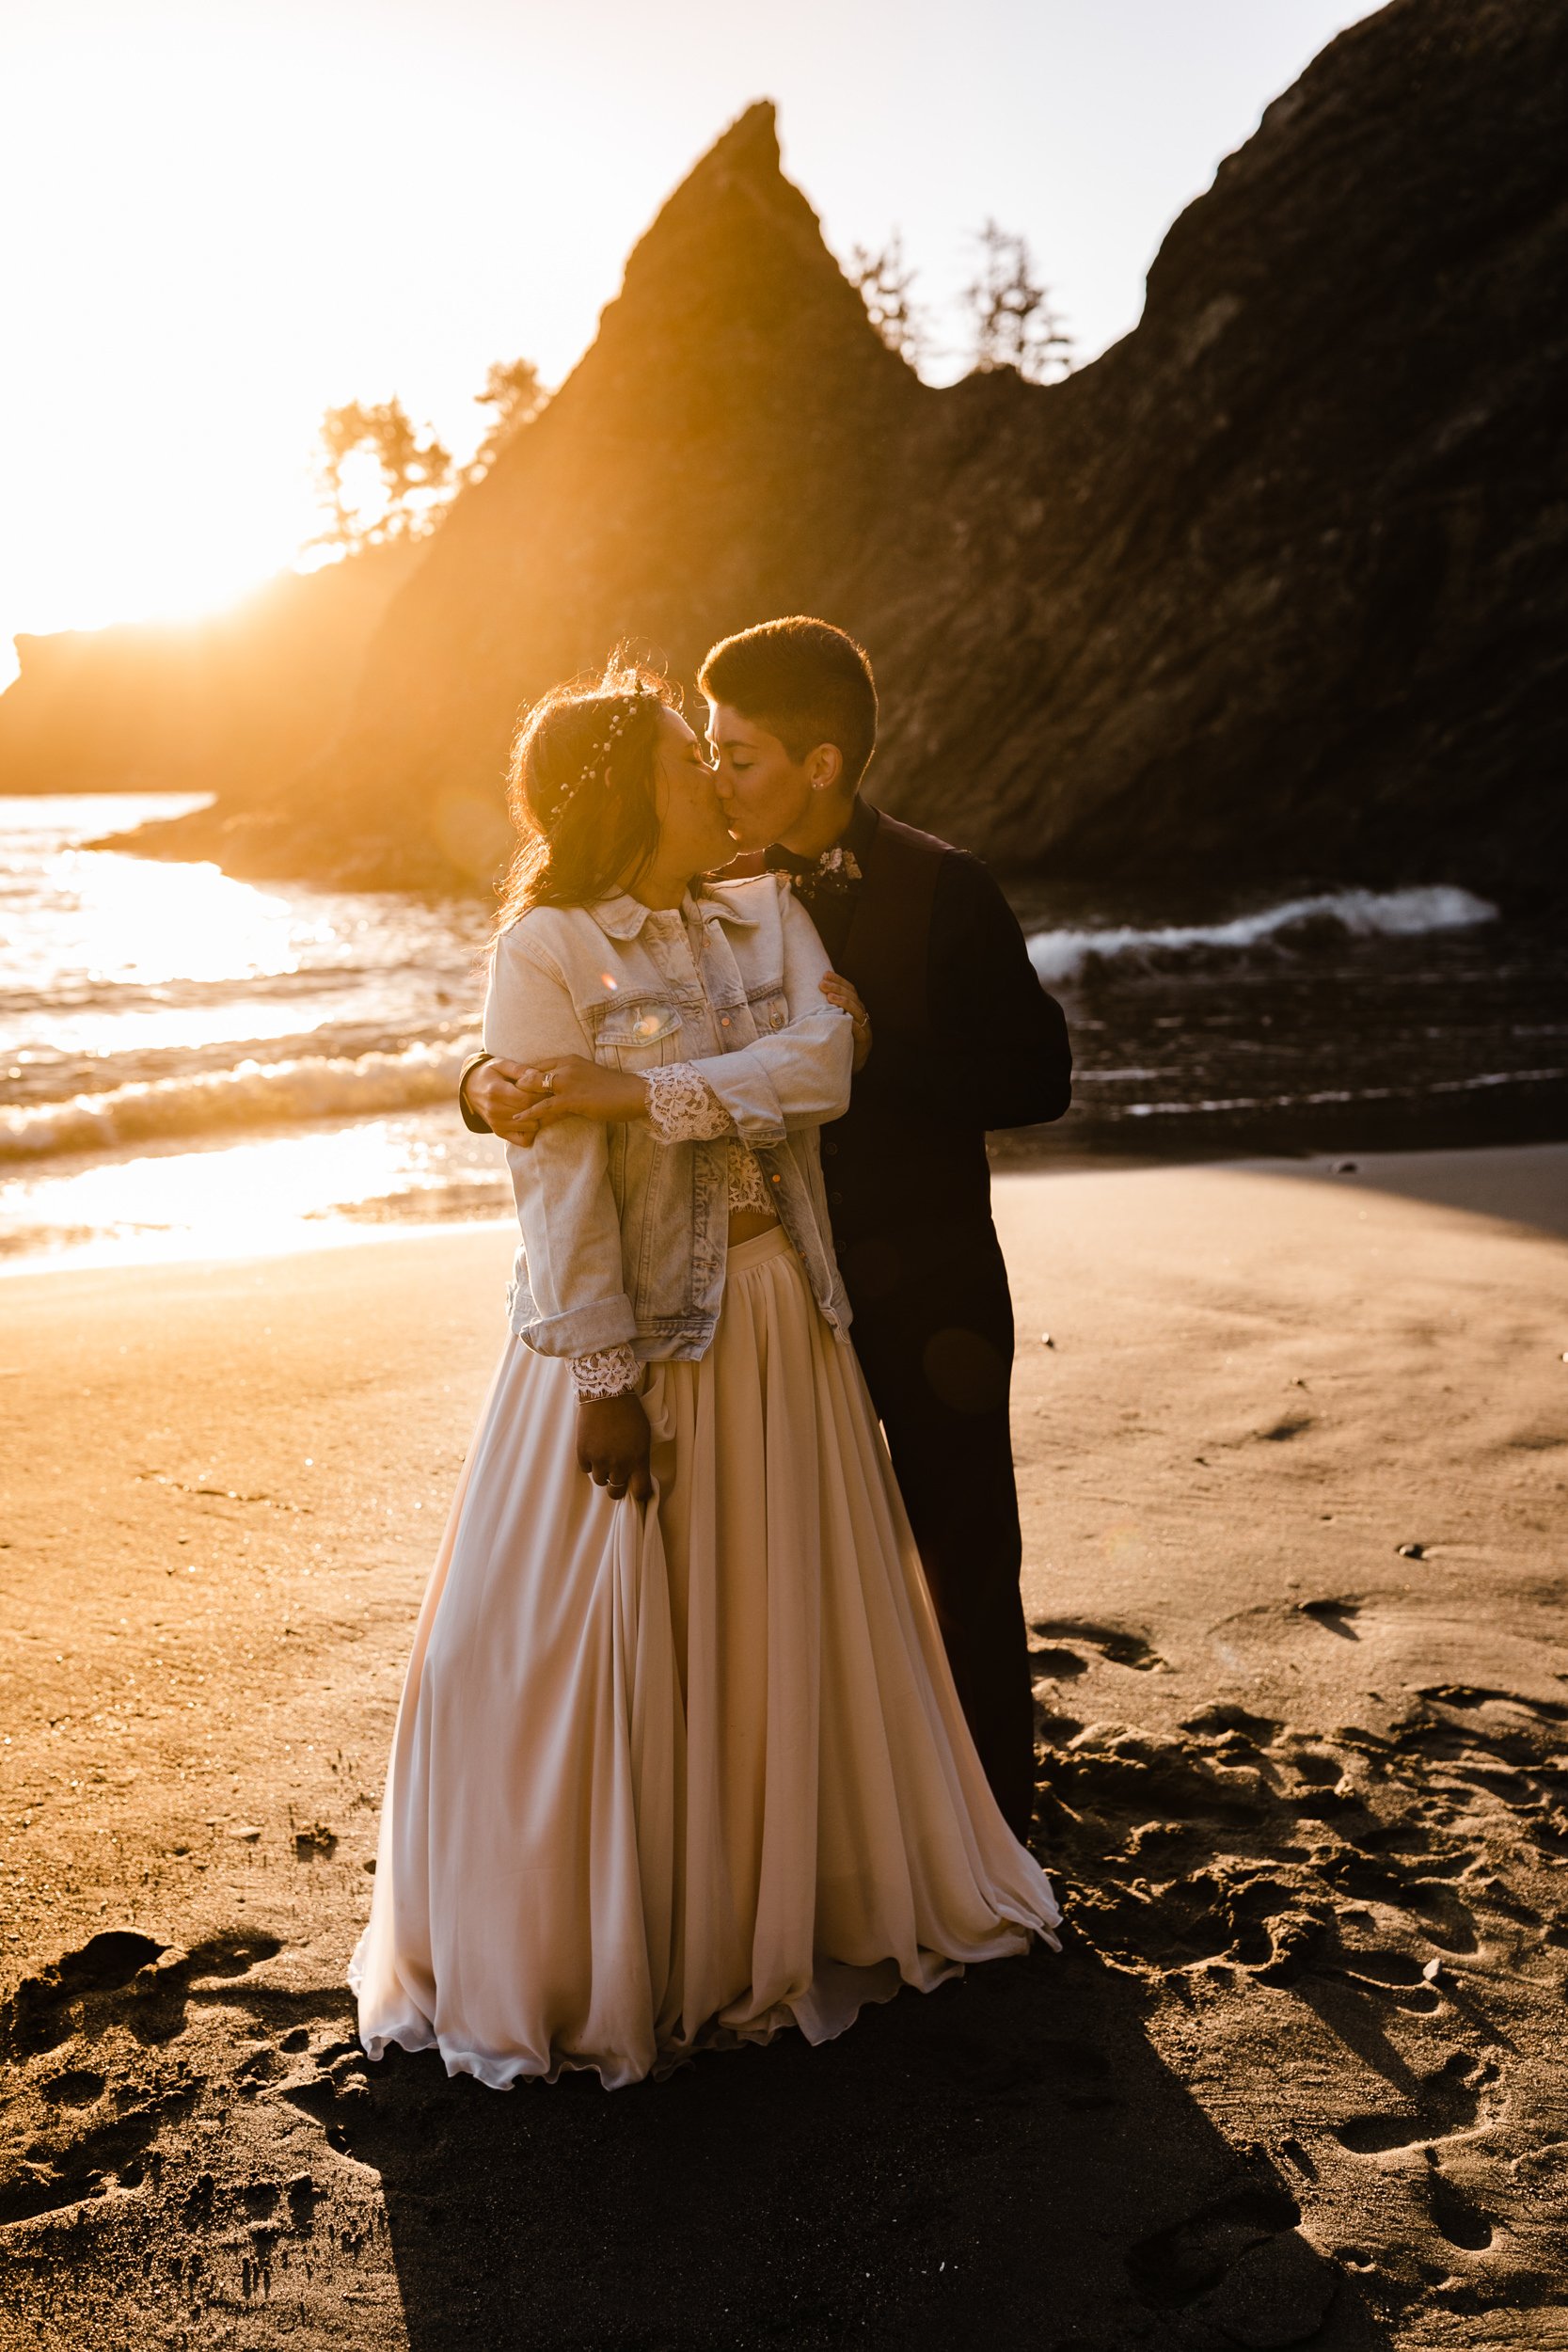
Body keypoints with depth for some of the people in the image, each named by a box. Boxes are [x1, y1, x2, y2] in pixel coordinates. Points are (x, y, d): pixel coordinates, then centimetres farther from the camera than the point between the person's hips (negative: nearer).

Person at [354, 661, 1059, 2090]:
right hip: (633, 1326, -5)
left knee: (785, 1622, 16)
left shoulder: (769, 919, 7)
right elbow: (559, 1183, -15)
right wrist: (606, 1378, -17)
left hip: (781, 1318, 5)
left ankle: (786, 1905, 38)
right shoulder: (546, 950, -10)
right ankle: (597, 1957, 25)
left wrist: (640, 1089, -21)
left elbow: (821, 1069, -10)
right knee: (608, 1644, 5)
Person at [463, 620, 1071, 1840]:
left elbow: (1037, 1078, -12)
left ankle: (993, 1819, 29)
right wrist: (493, 1081, -22)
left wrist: (870, 1050, -23)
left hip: (924, 1286, -3)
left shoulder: (941, 890, -9)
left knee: (964, 1562, 8)